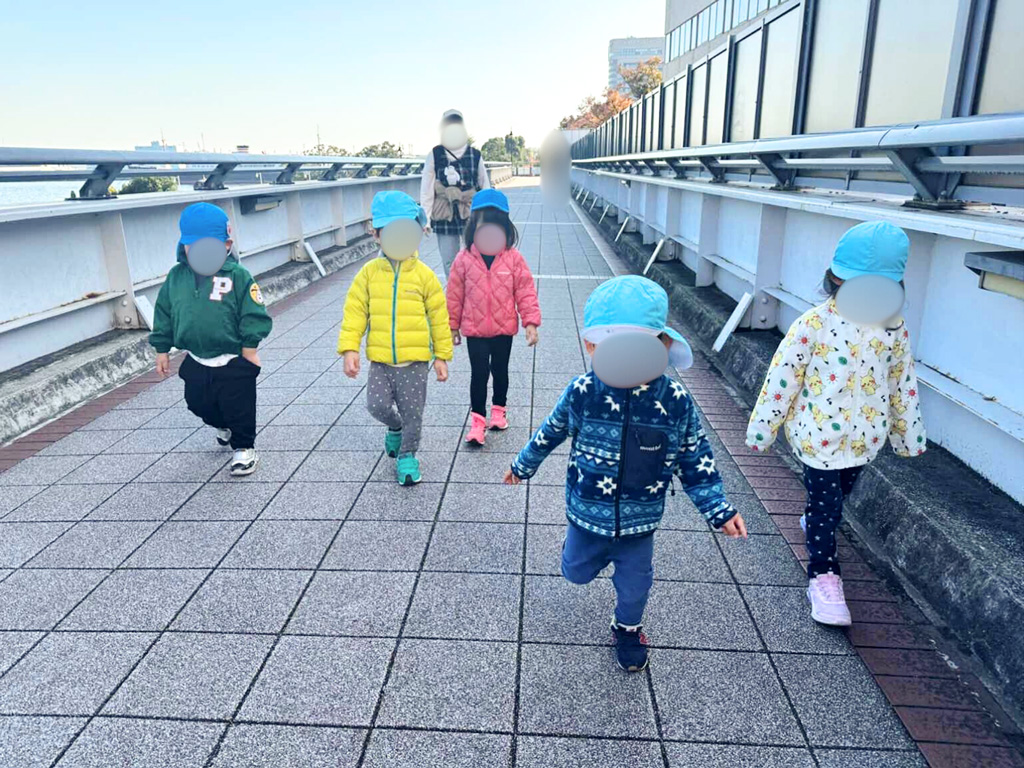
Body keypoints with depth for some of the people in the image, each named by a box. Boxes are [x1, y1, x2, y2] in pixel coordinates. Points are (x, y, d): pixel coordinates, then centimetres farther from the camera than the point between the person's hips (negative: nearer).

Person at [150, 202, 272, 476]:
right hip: (196, 362, 6)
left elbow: (253, 315, -13)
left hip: (233, 363, -5)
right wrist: (162, 349, 9)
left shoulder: (238, 276, -15)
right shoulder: (176, 276, -1)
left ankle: (244, 447, 27)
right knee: (199, 404, 22)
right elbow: (164, 314, 7)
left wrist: (250, 348, -13)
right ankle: (223, 426, 51)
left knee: (239, 409, 6)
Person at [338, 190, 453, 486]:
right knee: (377, 405, -2)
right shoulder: (369, 273, 0)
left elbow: (438, 317, 0)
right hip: (380, 360, 2)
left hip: (415, 360, -1)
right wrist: (349, 349, -7)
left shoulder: (423, 275, -5)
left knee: (412, 411, 6)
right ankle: (396, 428, 33)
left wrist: (442, 356, 2)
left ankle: (407, 454, 28)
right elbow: (355, 312, 1)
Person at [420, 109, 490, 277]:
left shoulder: (475, 155, 0)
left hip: (472, 215, 0)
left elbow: (485, 187, 6)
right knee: (449, 263, 7)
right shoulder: (435, 155, -2)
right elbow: (426, 189, -1)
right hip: (444, 217, 0)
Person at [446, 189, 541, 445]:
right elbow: (455, 294, -1)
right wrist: (453, 326, 4)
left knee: (500, 370, 16)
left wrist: (531, 322, -9)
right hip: (474, 329, -1)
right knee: (479, 373, 1)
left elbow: (525, 291, -5)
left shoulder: (514, 259, -9)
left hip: (504, 328, 1)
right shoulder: (464, 259, -9)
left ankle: (499, 410, 36)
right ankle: (478, 420, 11)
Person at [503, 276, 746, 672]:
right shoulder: (581, 393, -21)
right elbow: (550, 432, 0)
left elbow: (695, 461, -5)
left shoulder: (676, 403, -20)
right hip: (587, 516, 0)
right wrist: (523, 465, 14)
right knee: (576, 572, 22)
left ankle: (628, 628, 52)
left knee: (634, 584, 19)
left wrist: (719, 510, -5)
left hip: (639, 522, 0)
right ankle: (583, 549, 58)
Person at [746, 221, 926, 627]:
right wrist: (762, 427, -8)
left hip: (865, 438, 5)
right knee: (826, 503, 3)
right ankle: (823, 574, 18)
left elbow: (903, 384, 9)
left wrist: (909, 434, 16)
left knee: (838, 495, 23)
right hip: (818, 436, -5)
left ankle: (814, 524, 53)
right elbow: (782, 378, -12)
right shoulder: (814, 324, -17)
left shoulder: (893, 328, -2)